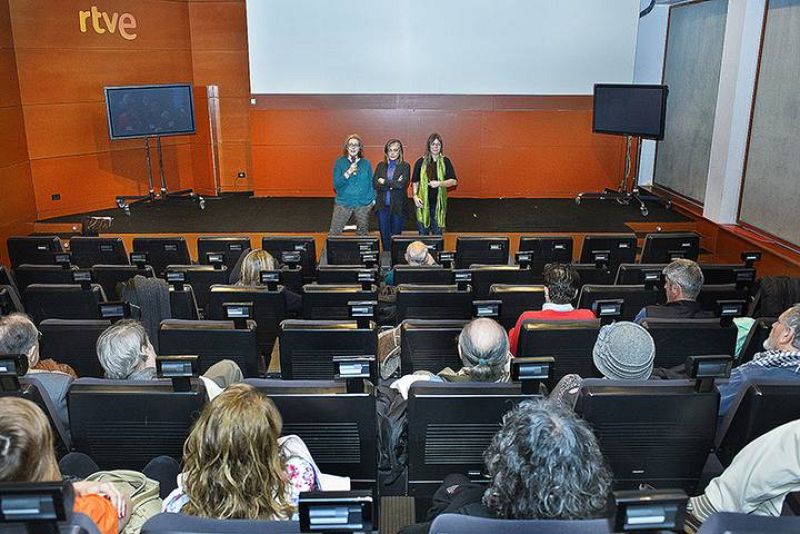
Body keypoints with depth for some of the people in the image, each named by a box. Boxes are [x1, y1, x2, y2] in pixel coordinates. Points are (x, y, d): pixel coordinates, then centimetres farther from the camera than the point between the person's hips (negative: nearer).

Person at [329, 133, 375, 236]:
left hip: (363, 204, 2)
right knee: (334, 233, -4)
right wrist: (348, 172, -17)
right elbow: (336, 184, -6)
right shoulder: (340, 162, -1)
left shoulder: (366, 163, 4)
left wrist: (373, 198, 8)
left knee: (362, 233, 12)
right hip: (343, 203, -1)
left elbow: (370, 182, 12)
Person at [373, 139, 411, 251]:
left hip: (397, 206, -2)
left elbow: (402, 184, -14)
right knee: (384, 236, 6)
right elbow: (375, 184, -4)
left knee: (396, 236, 5)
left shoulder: (405, 166, 1)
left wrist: (384, 182, -8)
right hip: (382, 206, 2)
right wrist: (393, 184, -13)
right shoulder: (381, 166, 8)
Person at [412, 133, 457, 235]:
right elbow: (415, 182, 7)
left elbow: (454, 181, -2)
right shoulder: (421, 162, 3)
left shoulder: (445, 161, 3)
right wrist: (415, 196, -7)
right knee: (423, 233, 4)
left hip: (439, 202, 0)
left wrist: (440, 183, -16)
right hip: (423, 202, 0)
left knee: (438, 233, 5)